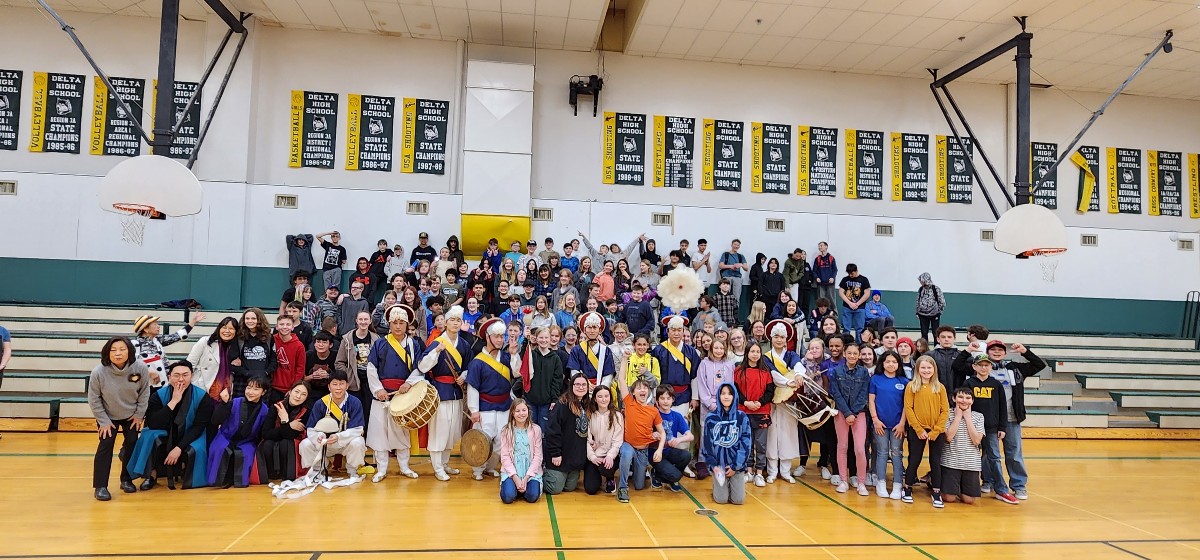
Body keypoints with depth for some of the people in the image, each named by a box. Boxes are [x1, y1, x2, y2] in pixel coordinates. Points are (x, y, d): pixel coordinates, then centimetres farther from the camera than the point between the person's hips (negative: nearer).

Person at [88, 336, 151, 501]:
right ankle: (100, 486, 1)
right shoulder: (98, 372, -28)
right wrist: (103, 421, -12)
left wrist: (139, 414, -6)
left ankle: (126, 479, 21)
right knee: (105, 446, -9)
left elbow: (144, 392, -9)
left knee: (132, 444, 4)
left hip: (132, 415, 2)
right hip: (108, 416, -2)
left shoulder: (140, 367, -25)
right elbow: (94, 399, -14)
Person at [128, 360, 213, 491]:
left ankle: (183, 474, 4)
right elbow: (152, 424, -24)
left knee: (195, 450, -31)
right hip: (164, 435, 1)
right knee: (151, 437, -30)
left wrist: (179, 448, -28)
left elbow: (198, 427, -17)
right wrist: (173, 402, -31)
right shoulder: (158, 395, -13)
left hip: (189, 437, -1)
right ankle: (152, 474, -9)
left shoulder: (202, 397, -16)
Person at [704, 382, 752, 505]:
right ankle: (717, 485, 27)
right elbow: (707, 444, 1)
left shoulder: (742, 417, -4)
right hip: (719, 464, 0)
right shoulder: (711, 418, -3)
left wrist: (735, 466, -9)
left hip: (737, 464, 0)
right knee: (721, 499, -6)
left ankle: (734, 484, 27)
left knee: (738, 500, -4)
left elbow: (745, 443, -5)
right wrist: (714, 465, -8)